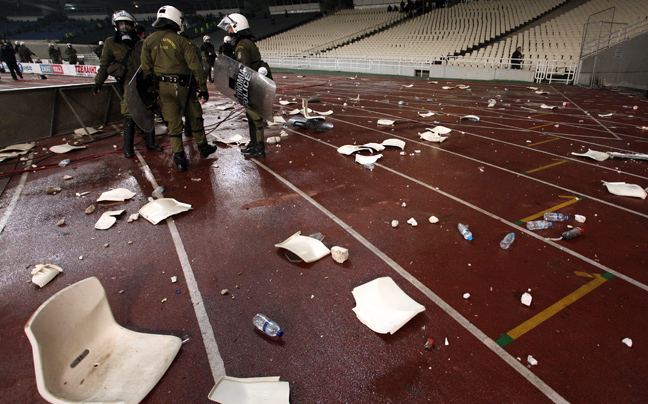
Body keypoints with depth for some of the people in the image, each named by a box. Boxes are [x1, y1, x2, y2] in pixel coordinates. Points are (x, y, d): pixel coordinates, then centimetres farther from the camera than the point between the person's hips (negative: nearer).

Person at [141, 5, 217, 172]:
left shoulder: (149, 41, 5)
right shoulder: (182, 41, -6)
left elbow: (146, 68, 3)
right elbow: (195, 66, -9)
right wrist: (202, 89, -5)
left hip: (162, 86, 4)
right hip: (182, 84, -3)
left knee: (173, 122, 7)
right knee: (195, 117, 14)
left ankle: (179, 158, 6)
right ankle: (203, 147, 27)